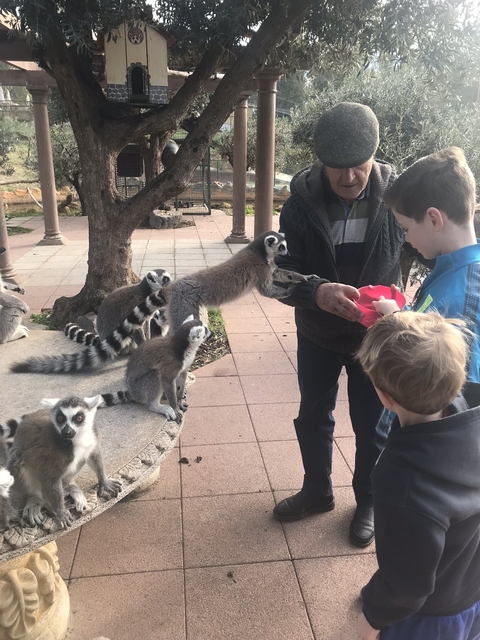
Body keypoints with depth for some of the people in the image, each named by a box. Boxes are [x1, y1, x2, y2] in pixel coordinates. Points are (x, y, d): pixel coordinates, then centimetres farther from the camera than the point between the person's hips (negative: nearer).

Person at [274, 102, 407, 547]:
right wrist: (317, 292, -39)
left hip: (375, 336, -1)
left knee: (372, 426, 15)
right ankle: (317, 491, 44)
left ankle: (368, 502, 41)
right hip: (317, 335, 2)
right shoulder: (301, 203, -15)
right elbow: (283, 274, -18)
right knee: (313, 417, 18)